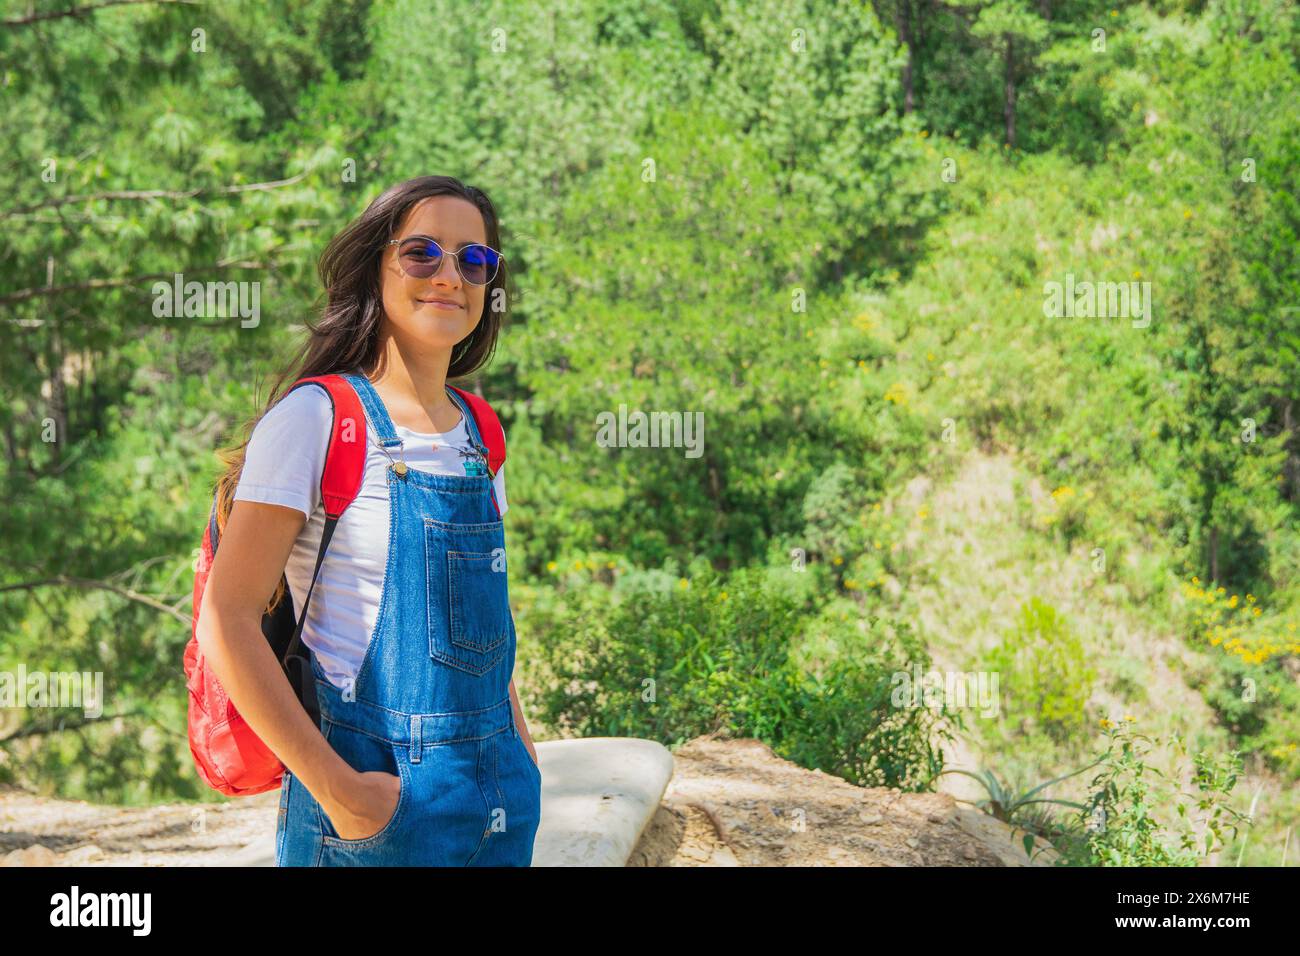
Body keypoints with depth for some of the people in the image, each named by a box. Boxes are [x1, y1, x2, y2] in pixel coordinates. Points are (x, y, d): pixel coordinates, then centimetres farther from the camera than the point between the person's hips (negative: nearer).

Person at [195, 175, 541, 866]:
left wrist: (516, 739, 8)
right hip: (374, 798, -6)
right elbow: (226, 621, -16)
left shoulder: (477, 434, 9)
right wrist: (337, 788, -19)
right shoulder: (316, 416, -10)